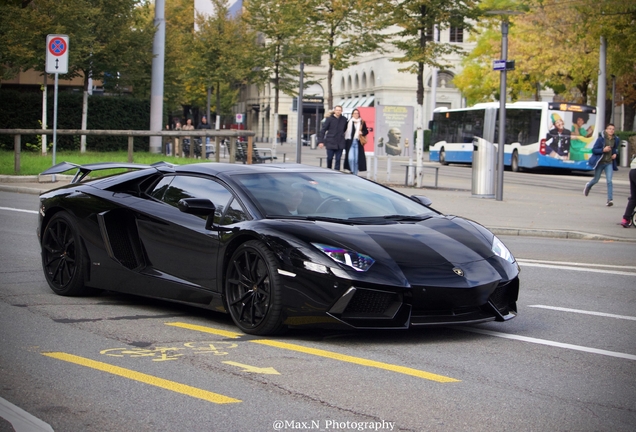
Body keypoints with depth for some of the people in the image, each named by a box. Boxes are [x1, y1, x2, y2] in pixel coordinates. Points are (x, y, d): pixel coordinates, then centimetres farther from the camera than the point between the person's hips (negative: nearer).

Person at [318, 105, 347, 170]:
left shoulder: (344, 119, 5)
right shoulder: (329, 119, -3)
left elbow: (345, 129, 18)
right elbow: (323, 130, -3)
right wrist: (321, 141, -8)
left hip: (340, 144, 2)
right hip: (330, 142, -2)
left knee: (338, 159, 1)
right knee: (329, 158, 6)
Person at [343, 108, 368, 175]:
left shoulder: (362, 122, 6)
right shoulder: (349, 122, 4)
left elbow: (366, 131, 11)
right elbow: (345, 131, 6)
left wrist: (362, 133, -11)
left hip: (358, 143, 1)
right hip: (350, 142, -1)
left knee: (357, 159, 1)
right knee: (350, 158, -13)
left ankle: (355, 173, 11)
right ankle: (352, 171, 0)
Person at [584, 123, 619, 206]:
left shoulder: (615, 140, 1)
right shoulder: (601, 139, -13)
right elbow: (594, 150, -11)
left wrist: (615, 154, 2)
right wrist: (603, 150, -24)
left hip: (609, 163, 2)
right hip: (600, 162, -2)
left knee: (609, 181, -12)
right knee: (596, 180, 14)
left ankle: (610, 200, -12)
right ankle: (588, 185, 49)